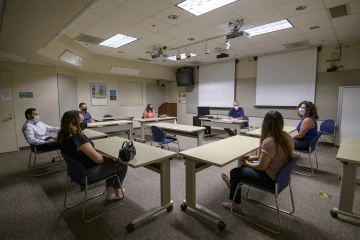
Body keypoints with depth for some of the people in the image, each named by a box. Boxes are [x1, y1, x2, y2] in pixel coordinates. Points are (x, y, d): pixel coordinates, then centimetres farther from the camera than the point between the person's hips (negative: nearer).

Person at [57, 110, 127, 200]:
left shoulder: (63, 135, -4)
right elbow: (98, 159, -30)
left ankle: (110, 191, 25)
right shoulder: (77, 137, -33)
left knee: (111, 162, 26)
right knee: (123, 164, 6)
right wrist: (105, 158, -10)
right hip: (88, 172, -10)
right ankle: (116, 192, 28)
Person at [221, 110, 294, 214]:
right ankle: (233, 183, 45)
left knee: (234, 172, 7)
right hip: (282, 175, 9)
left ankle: (235, 205, 24)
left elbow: (262, 167, -22)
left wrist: (247, 163, -4)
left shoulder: (268, 142, -31)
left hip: (271, 179, -9)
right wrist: (254, 158, 11)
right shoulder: (287, 136, -4)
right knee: (249, 163, 25)